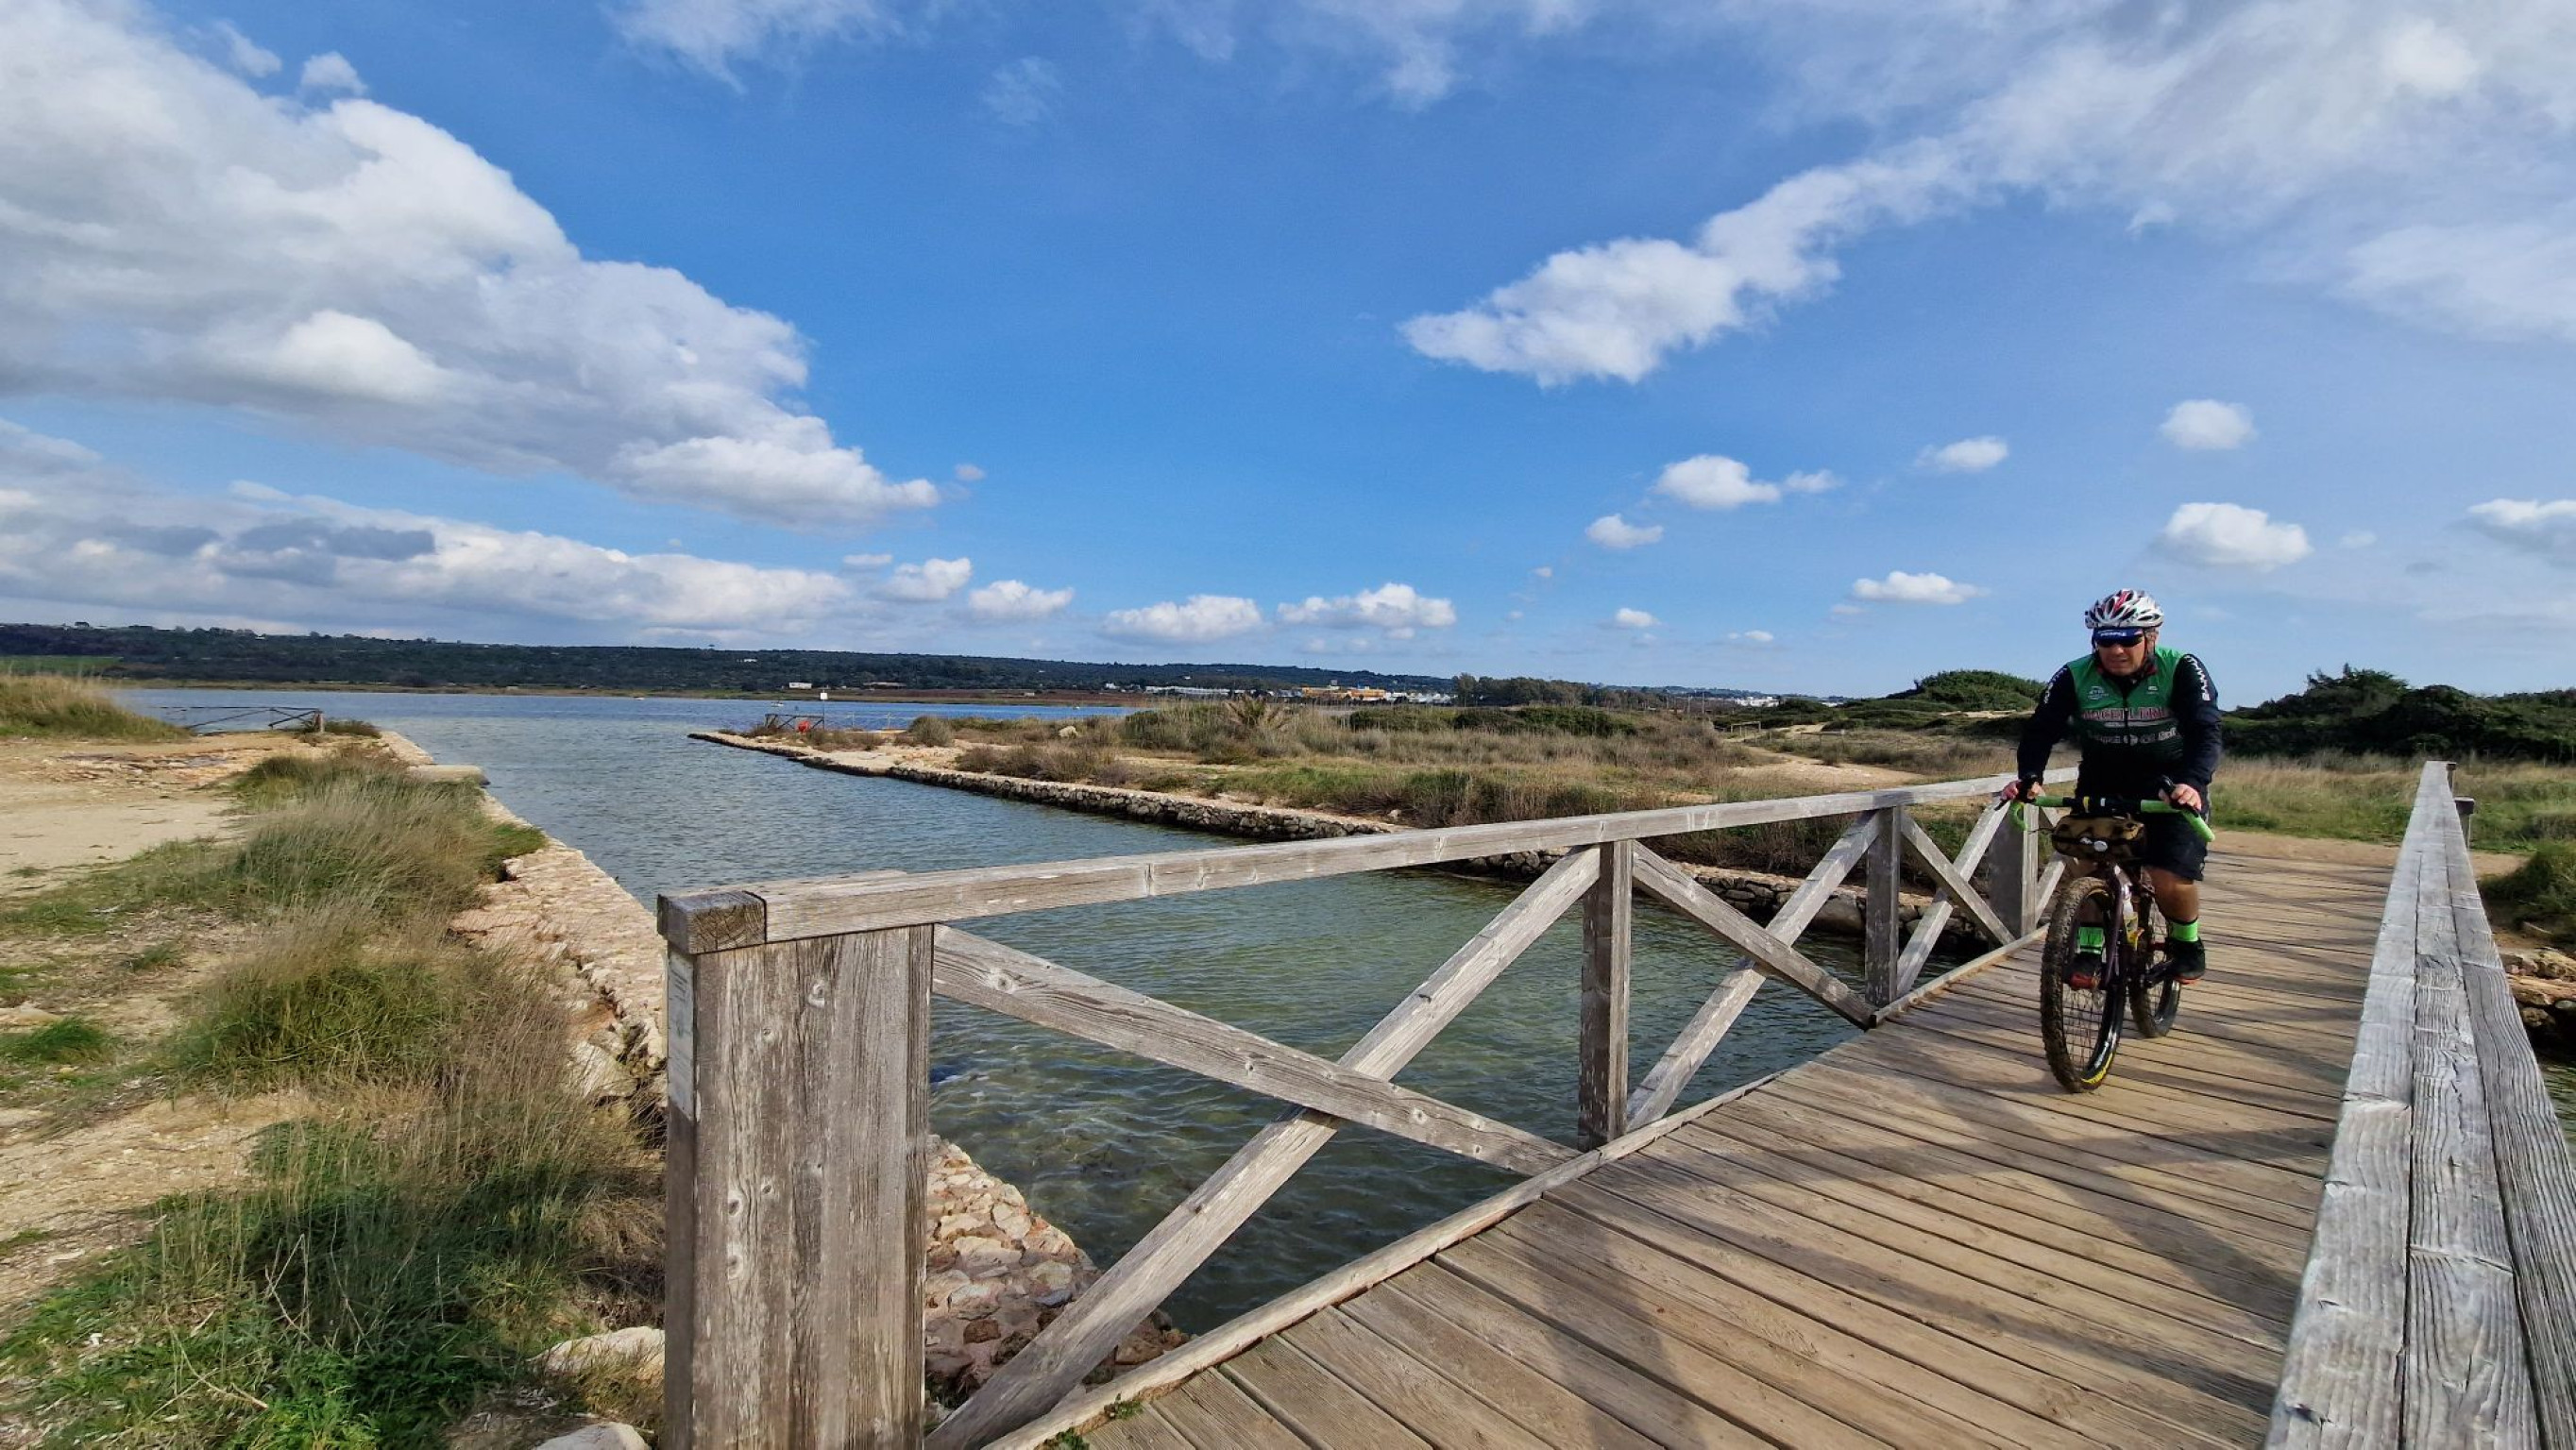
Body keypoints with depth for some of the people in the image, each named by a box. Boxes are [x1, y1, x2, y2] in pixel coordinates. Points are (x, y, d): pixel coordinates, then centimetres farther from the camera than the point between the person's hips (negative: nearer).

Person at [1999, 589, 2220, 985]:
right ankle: (2089, 950, 4)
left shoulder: (2182, 669, -17)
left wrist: (2192, 782, -45)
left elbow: (2205, 730, -26)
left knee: (2169, 879, -14)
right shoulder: (2075, 677, -13)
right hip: (2104, 781, 2)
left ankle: (2186, 942, 17)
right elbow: (2041, 728, -17)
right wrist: (2029, 777, -35)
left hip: (2171, 783, -2)